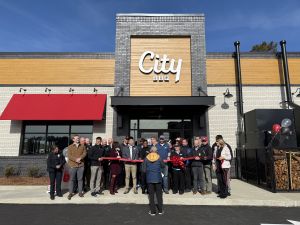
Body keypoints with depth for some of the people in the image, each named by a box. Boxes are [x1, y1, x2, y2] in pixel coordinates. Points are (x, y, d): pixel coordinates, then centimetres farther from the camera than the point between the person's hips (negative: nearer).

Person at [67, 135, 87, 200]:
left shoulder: (82, 146, 11)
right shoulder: (70, 147, 4)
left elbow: (84, 153, 1)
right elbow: (69, 155, -5)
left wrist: (80, 158, -16)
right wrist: (76, 159, -16)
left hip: (81, 165, 2)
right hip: (73, 165, -1)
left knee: (80, 179, 7)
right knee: (72, 179, 3)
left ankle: (80, 192, 15)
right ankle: (71, 193, 13)